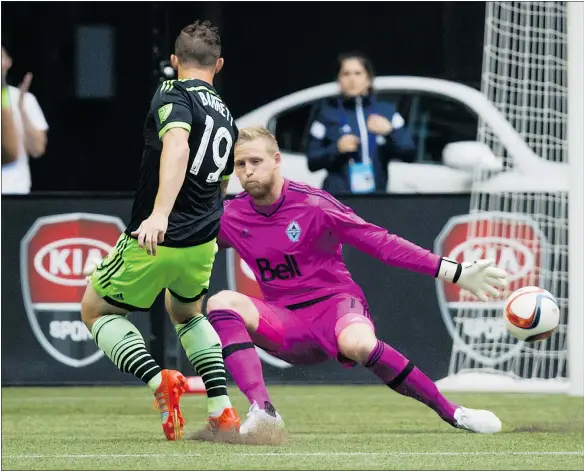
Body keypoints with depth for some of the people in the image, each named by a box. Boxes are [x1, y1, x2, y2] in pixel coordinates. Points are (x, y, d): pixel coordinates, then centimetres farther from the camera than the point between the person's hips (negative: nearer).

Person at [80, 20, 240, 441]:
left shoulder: (174, 95, -10)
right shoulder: (226, 117, 13)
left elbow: (177, 146, -31)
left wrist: (160, 214, -43)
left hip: (157, 240, -7)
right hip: (204, 242, 7)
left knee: (95, 311, 13)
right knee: (187, 313, 33)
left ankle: (159, 380, -12)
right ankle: (223, 412, 19)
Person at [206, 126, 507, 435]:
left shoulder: (312, 204, -11)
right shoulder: (229, 219, -2)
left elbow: (381, 243, -10)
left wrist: (456, 273, -13)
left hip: (334, 303, -3)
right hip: (285, 323, 3)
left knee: (359, 343, -38)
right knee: (222, 302, -24)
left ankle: (452, 412, -22)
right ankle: (262, 410, -35)